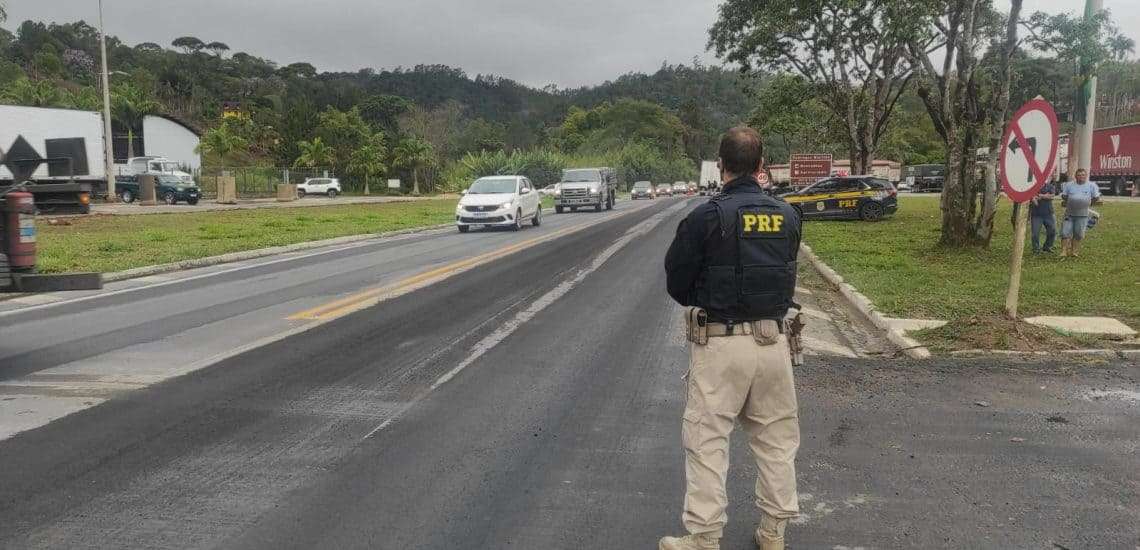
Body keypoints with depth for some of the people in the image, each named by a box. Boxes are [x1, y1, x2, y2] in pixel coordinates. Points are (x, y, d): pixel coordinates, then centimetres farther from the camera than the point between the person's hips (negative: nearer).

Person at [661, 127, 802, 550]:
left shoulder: (706, 216, -11)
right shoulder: (786, 215, 3)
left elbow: (677, 282, -4)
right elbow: (787, 277, 12)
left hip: (719, 343, -4)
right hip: (774, 340, 5)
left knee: (706, 440, 5)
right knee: (777, 439, 15)